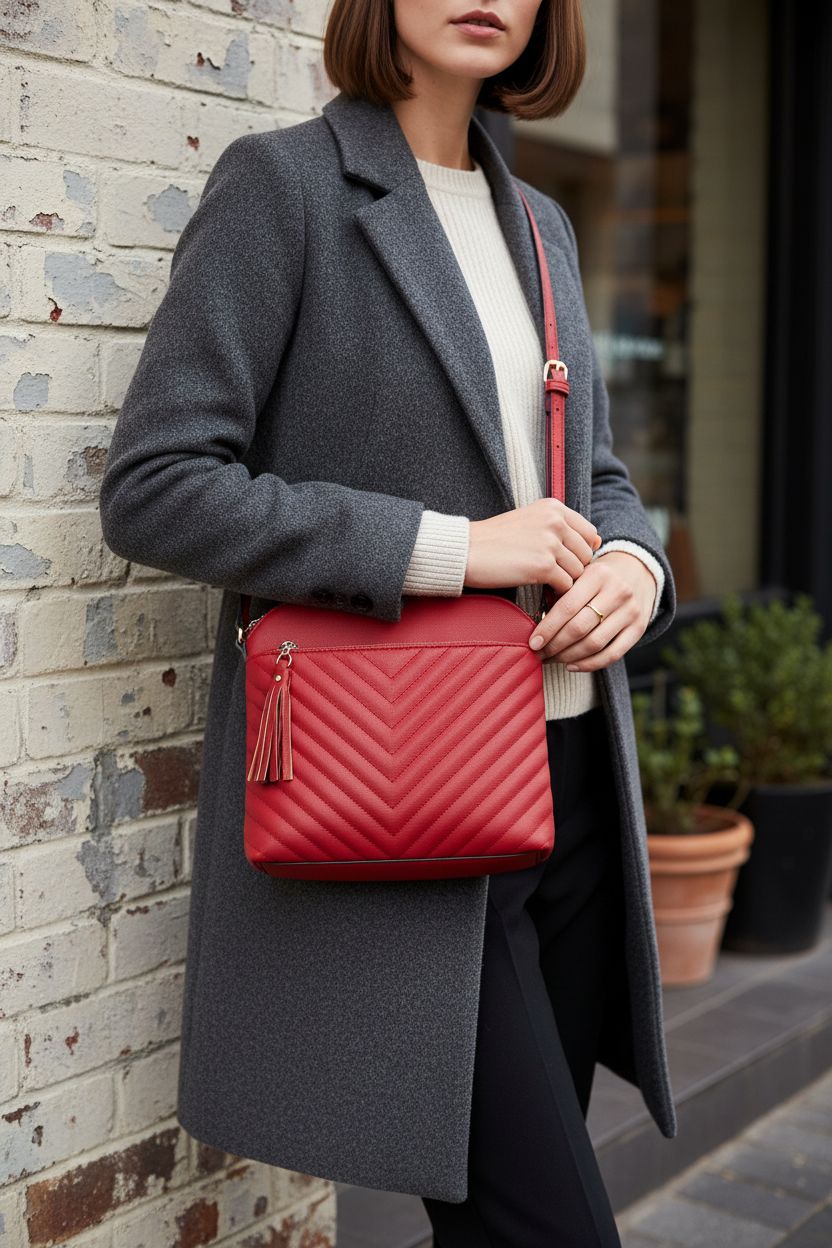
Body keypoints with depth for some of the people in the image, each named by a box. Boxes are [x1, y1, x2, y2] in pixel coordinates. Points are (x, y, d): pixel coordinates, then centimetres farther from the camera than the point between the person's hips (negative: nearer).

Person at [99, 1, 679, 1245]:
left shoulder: (539, 223, 17)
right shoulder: (282, 182, -5)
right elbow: (152, 484, -11)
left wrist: (633, 564, -2)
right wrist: (447, 548, -17)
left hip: (570, 775, 7)